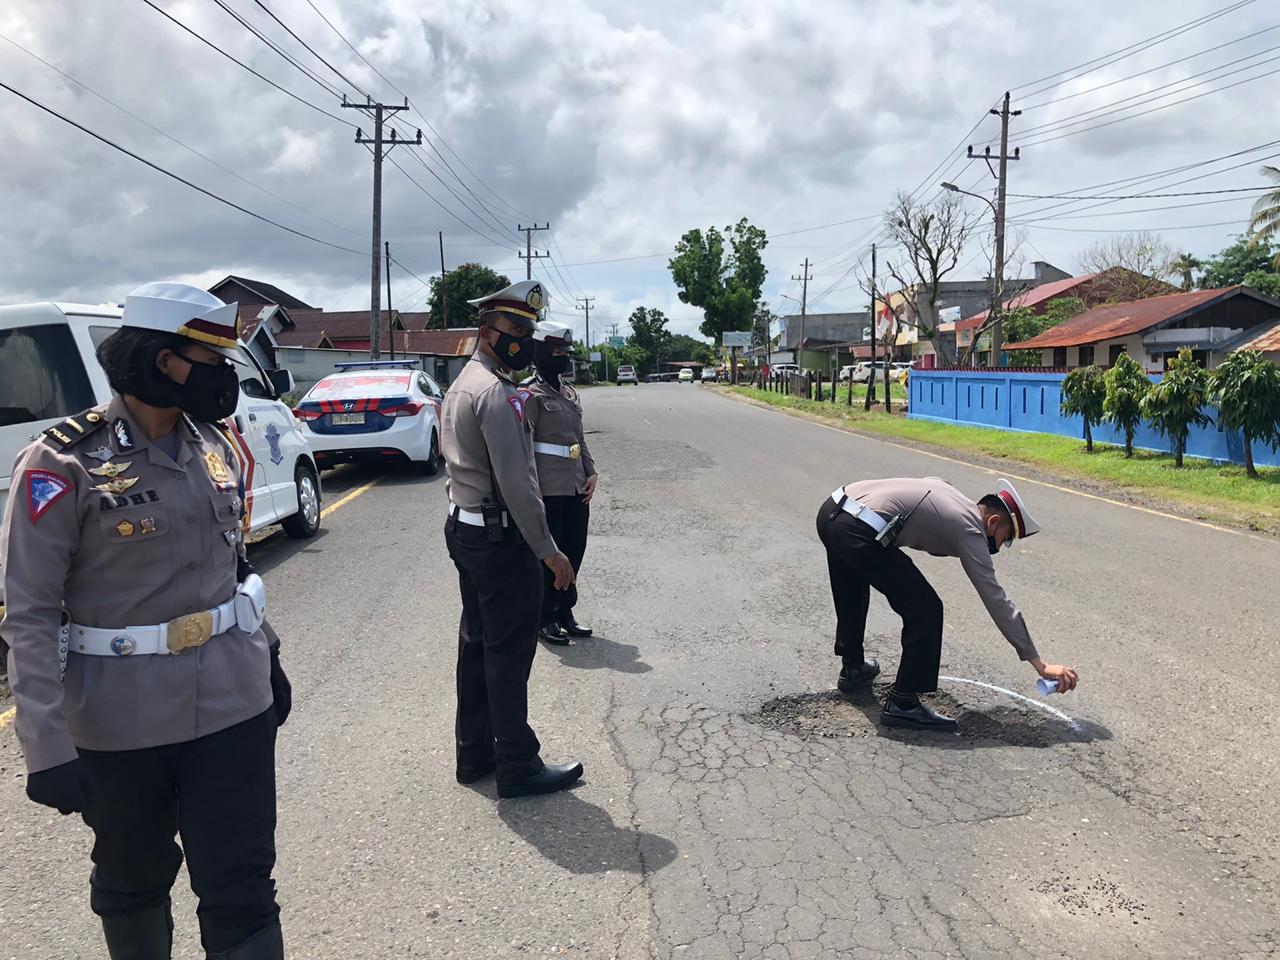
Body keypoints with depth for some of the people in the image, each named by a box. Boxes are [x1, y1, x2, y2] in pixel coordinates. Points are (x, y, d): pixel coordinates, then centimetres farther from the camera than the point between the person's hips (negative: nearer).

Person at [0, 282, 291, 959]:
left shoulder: (211, 445, 4)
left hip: (233, 701, 4)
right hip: (123, 720, -3)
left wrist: (264, 653, 19)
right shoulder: (64, 464, -14)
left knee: (241, 890, 6)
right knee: (133, 885, 19)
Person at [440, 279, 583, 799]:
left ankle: (474, 754, 27)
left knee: (477, 642, 16)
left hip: (465, 530, 10)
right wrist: (549, 552, -18)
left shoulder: (461, 384, 13)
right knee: (509, 653, -1)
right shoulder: (496, 393, -19)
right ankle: (518, 767, 10)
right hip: (501, 538, -10)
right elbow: (515, 484, -23)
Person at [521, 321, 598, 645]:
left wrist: (591, 472, 9)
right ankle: (545, 618, 14)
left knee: (574, 549, 12)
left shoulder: (570, 393, 15)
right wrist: (532, 490, -17)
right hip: (549, 488, -8)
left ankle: (564, 612, 25)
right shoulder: (531, 395, -9)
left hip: (577, 486, 8)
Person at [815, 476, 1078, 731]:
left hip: (831, 509, 9)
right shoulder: (969, 530, 3)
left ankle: (852, 668, 50)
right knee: (925, 610, 1)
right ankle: (902, 703, 8)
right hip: (858, 533, -9)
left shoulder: (943, 488, 24)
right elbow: (997, 601, 2)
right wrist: (1040, 665, 6)